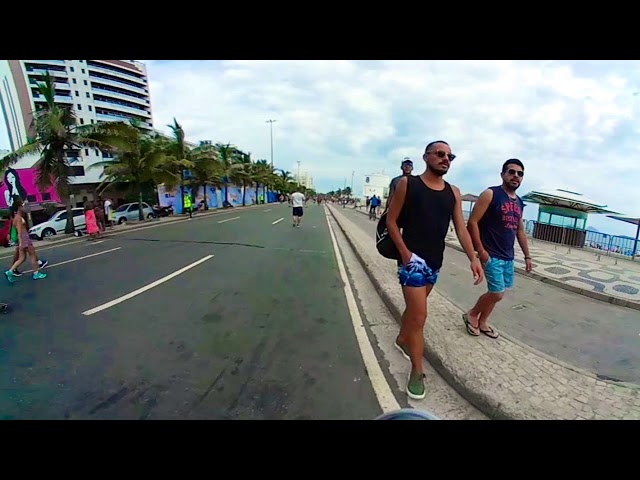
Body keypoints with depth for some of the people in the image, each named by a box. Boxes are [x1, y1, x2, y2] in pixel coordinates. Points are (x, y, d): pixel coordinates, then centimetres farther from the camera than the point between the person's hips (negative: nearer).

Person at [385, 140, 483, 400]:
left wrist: (473, 258, -6)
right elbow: (391, 220, -6)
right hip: (413, 259, -6)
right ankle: (417, 372, 11)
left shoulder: (453, 192, 8)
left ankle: (402, 340, 47)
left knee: (414, 307, 22)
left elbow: (460, 228, 6)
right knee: (419, 315, -6)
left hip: (435, 261, 6)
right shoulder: (407, 183, -6)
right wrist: (404, 252, -15)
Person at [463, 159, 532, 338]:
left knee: (497, 292, 13)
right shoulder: (490, 194, -10)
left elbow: (520, 230, 21)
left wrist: (527, 255, 18)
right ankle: (471, 315, 17)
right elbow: (472, 222, -15)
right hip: (491, 255, -8)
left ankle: (482, 322, 30)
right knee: (497, 293, -7)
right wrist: (480, 250, -19)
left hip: (508, 256, 8)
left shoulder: (519, 202, 13)